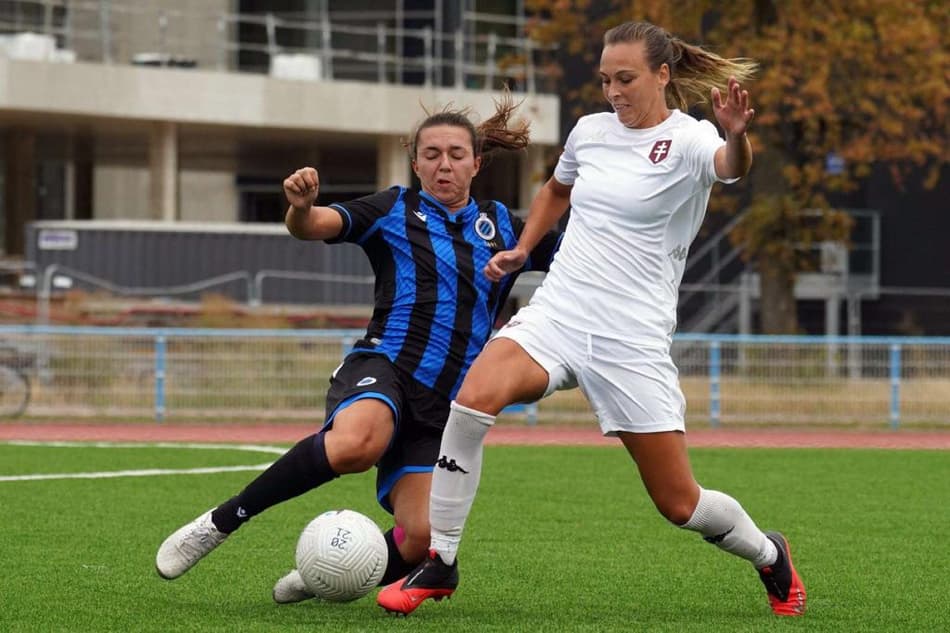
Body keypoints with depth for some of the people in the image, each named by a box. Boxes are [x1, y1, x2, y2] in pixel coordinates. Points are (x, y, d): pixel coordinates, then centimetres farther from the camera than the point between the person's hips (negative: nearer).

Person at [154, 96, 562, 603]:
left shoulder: (501, 227, 16)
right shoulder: (395, 210, 6)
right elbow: (314, 227, -8)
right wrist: (301, 207, -31)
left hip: (444, 405, 4)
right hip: (384, 366, -4)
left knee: (419, 541, -15)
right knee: (356, 443, -40)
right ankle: (222, 520, -23)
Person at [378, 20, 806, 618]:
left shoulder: (687, 140, -8)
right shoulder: (591, 131, 9)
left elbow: (730, 167, -34)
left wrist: (737, 138, -57)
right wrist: (521, 249, 17)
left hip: (633, 339, -4)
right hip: (557, 314, 4)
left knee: (679, 503, 1)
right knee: (475, 396, -27)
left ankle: (769, 556, 34)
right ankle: (438, 561, -17)